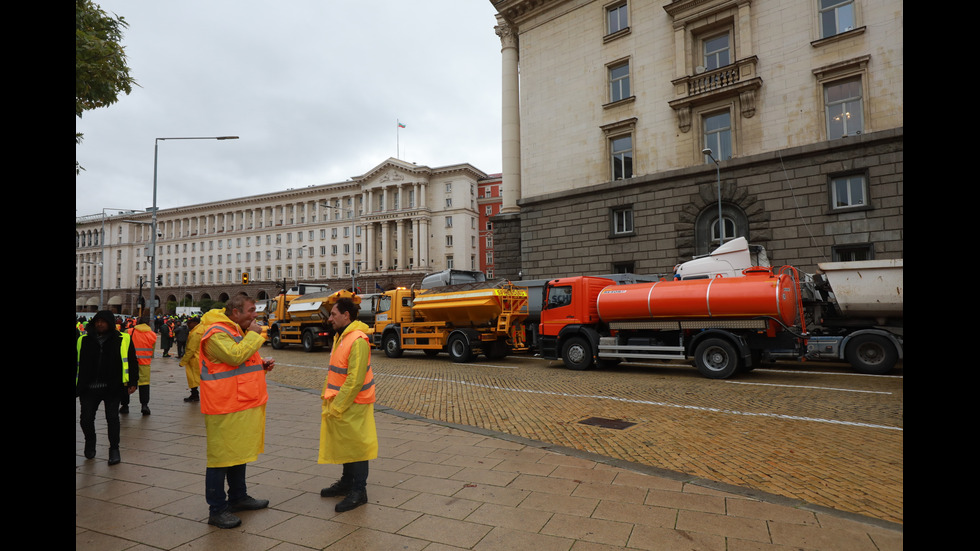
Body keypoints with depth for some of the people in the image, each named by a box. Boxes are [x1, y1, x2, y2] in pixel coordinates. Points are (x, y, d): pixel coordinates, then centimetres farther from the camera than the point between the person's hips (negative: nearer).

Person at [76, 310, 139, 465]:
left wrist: (132, 382, -4)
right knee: (86, 419, 3)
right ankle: (90, 442, 34)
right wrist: (77, 385, 9)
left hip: (112, 388, -2)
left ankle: (114, 449, 15)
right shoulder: (83, 341, 6)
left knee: (112, 418, -2)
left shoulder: (123, 340, 1)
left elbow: (131, 362, 3)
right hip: (89, 388, 2)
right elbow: (77, 364, 13)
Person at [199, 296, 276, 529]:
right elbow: (235, 356, -29)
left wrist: (261, 365, 9)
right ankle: (217, 510, 11)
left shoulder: (238, 332, 17)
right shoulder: (217, 334, -16)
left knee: (239, 452, 20)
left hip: (243, 405, 10)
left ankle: (238, 498, 34)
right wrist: (253, 334, -18)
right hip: (225, 408, -10)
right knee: (221, 457, 0)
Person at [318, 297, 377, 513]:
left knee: (356, 445, 2)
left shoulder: (358, 341, -22)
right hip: (338, 404, 9)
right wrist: (326, 398, 12)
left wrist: (337, 407, -20)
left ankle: (359, 491, 15)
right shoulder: (340, 337, 11)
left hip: (353, 406, -9)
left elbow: (355, 380, -24)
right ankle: (347, 482, 35)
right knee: (344, 444, 19)